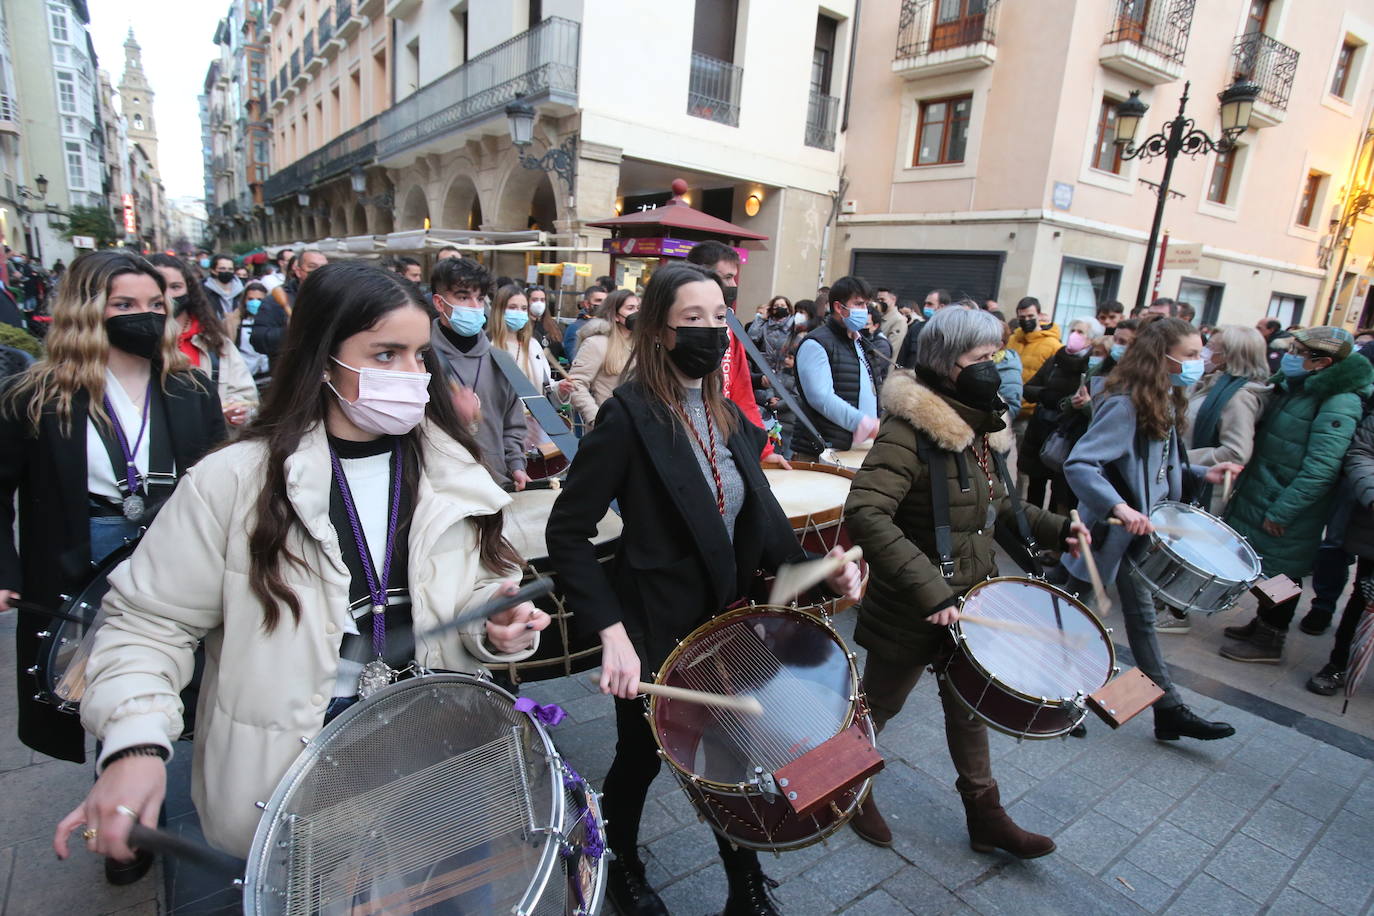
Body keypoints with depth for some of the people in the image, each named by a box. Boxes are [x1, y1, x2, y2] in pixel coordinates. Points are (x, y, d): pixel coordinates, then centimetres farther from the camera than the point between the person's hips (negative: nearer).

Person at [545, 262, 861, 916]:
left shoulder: (729, 415, 3)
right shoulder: (628, 414, -18)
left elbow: (759, 520, 5)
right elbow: (567, 533, -19)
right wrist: (612, 632, -26)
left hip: (726, 624, 6)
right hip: (654, 630, -5)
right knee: (642, 757, 18)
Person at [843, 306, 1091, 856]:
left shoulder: (980, 426, 4)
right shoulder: (909, 428, -24)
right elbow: (865, 513, -37)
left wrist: (1055, 529, 8)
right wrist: (928, 590, -40)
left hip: (970, 599, 8)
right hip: (911, 612, -8)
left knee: (969, 706, 23)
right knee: (881, 704, 15)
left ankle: (985, 815, 43)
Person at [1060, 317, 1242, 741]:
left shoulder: (1166, 403, 8)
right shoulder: (1125, 403, -22)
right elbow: (1078, 464, -30)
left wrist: (1200, 473, 4)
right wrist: (1119, 507, -40)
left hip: (1142, 530, 9)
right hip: (1109, 530, -9)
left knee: (1142, 616, 17)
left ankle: (1169, 710, 26)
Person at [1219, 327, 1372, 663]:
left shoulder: (1338, 402, -20)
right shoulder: (1292, 387, 7)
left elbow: (1321, 469, -24)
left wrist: (1281, 511, -22)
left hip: (1288, 512, -8)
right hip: (1260, 498, 8)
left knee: (1281, 572, 6)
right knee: (1267, 569, 20)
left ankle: (1269, 641, 21)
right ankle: (1263, 624, 35)